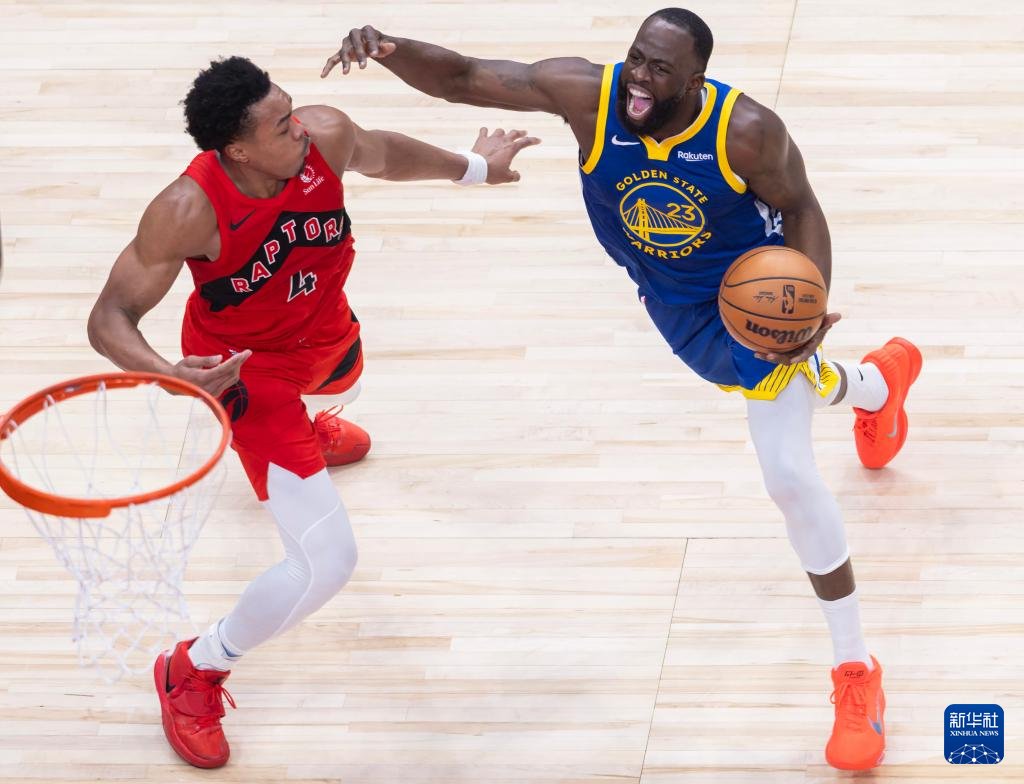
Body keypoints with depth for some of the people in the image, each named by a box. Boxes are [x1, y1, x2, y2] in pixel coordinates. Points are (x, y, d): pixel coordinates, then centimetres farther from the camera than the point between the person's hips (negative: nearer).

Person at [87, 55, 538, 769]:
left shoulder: (325, 135, -27)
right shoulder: (188, 211, -39)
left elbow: (380, 153, -1)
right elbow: (110, 318, -31)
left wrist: (473, 168, 16)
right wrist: (168, 374, -52)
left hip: (324, 332, 7)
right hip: (246, 369, -7)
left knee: (340, 384, 45)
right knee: (326, 562, -18)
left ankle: (305, 428, 88)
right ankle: (192, 674, 7)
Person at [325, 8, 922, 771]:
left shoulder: (747, 131, -35)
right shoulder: (589, 93, -31)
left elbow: (800, 207, -16)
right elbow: (462, 78, -31)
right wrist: (388, 48, -52)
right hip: (675, 303, 5)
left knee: (789, 474, -16)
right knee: (791, 386, 33)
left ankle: (857, 670, 0)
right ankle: (879, 380, 73)